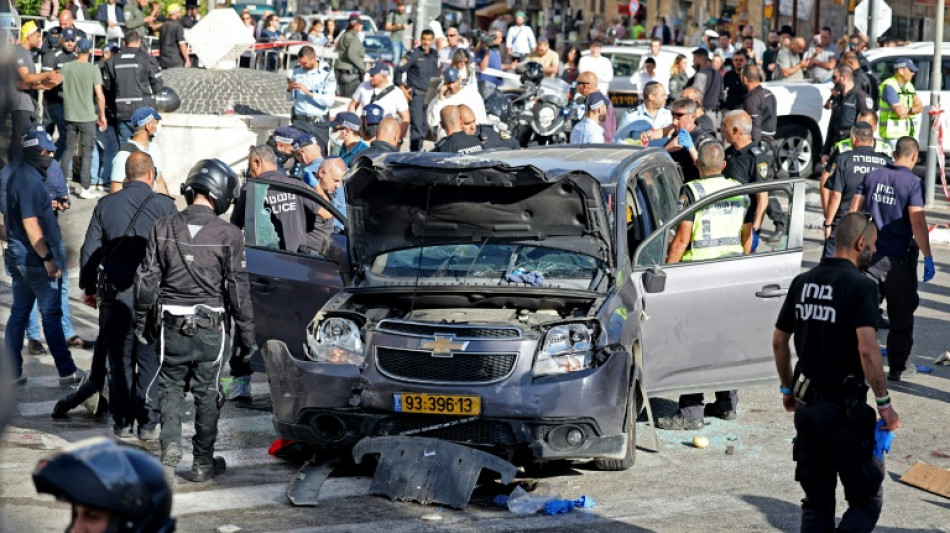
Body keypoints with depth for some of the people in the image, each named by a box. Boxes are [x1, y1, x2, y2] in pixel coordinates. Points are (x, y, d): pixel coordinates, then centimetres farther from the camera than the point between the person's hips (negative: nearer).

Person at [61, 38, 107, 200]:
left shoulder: (66, 67, 0)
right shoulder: (93, 69, -10)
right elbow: (99, 95, -13)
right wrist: (102, 115, -2)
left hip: (69, 115, 3)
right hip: (87, 117, -3)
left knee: (68, 150, 14)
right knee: (87, 152, 2)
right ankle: (85, 188, 0)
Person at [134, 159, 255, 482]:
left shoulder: (163, 228, -3)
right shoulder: (228, 235, -10)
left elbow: (147, 280, 2)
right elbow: (238, 290, -6)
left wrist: (142, 322, 15)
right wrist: (247, 335, 2)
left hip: (171, 324, 1)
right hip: (211, 327, -1)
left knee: (170, 386, 17)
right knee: (207, 392, 9)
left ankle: (170, 442, -3)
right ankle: (203, 462, 15)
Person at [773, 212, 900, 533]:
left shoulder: (802, 282, 7)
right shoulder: (860, 286, -13)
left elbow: (779, 341, 14)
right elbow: (867, 349, -23)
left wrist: (787, 388, 26)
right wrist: (884, 403, -15)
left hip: (806, 405, 7)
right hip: (844, 409, -7)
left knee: (817, 502, 14)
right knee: (866, 500, 2)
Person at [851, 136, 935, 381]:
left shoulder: (873, 177, 3)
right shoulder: (913, 183, -13)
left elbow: (854, 211, 5)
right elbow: (918, 224, -19)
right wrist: (928, 257, -13)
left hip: (870, 254, 4)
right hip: (899, 259, -4)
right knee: (901, 316, 9)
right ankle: (897, 368, 14)